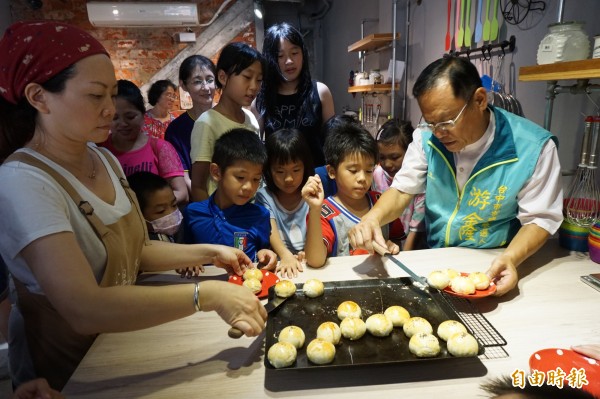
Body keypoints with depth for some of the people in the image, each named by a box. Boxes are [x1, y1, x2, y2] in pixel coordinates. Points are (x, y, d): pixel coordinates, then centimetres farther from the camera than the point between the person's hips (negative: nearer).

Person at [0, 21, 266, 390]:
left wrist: (209, 253, -8)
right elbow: (84, 309, -36)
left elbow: (133, 249, 1)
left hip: (120, 337, 6)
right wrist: (207, 294, -38)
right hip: (66, 365, -6)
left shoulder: (104, 159, -2)